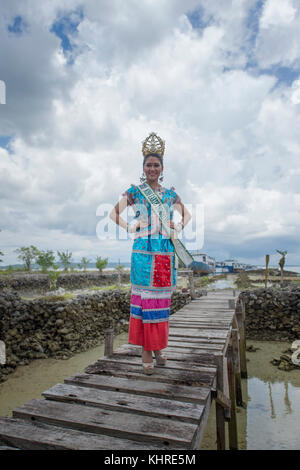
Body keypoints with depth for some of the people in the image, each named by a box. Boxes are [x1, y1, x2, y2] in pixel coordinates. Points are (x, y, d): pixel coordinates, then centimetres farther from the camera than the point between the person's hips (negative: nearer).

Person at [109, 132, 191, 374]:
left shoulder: (170, 194, 15)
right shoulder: (135, 191, 6)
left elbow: (187, 215, 25)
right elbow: (114, 213, 2)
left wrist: (179, 228, 7)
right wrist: (130, 228, -10)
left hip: (167, 251, 4)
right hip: (144, 250, -3)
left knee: (162, 300, 7)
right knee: (144, 298, -3)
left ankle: (158, 347, 22)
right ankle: (146, 351, 9)